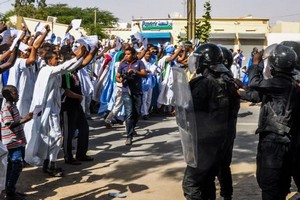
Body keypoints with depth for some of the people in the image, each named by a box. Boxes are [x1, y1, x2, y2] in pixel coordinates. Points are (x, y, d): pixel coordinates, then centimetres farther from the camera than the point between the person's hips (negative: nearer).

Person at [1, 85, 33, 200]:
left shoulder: (12, 106, 13)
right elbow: (10, 125, -22)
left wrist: (26, 118, 12)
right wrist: (25, 119, -25)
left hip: (15, 141, 10)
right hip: (13, 141, -10)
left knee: (12, 165, 14)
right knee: (17, 164, -11)